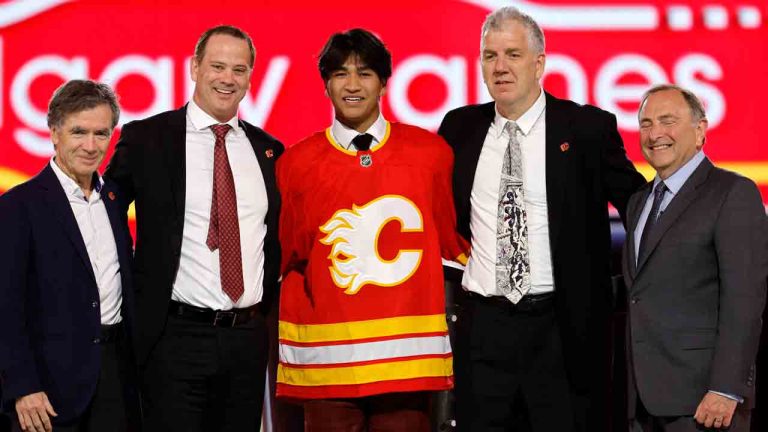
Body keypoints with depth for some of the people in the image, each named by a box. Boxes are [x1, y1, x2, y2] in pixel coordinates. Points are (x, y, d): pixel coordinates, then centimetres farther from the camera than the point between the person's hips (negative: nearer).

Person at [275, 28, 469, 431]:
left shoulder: (430, 152, 4)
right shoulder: (296, 163, 4)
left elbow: (453, 239, 14)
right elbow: (286, 258, 11)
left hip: (408, 351, 0)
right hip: (326, 357, 0)